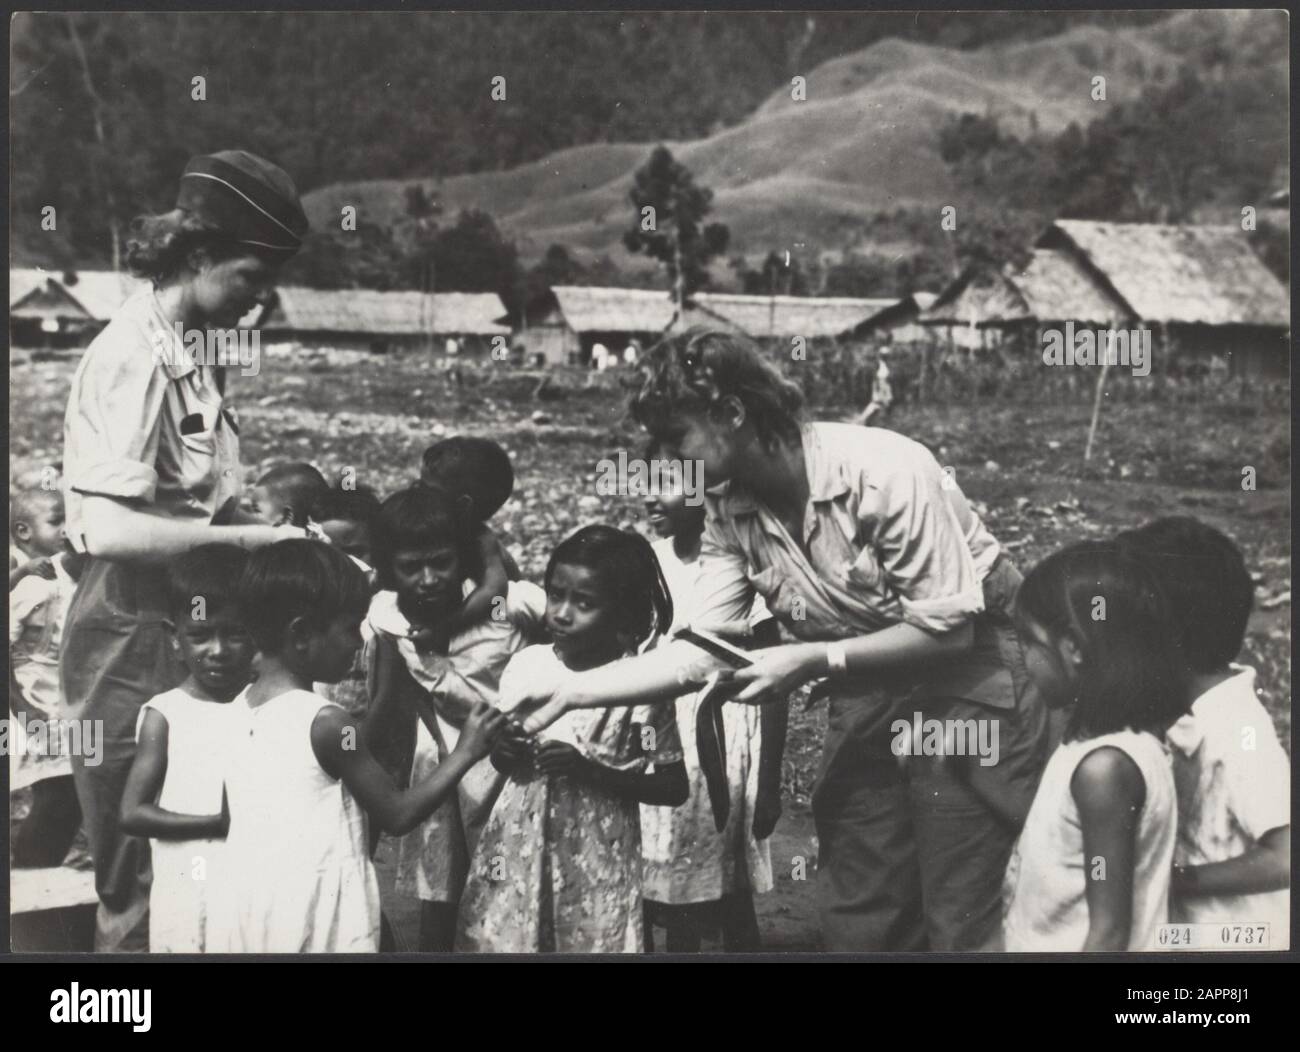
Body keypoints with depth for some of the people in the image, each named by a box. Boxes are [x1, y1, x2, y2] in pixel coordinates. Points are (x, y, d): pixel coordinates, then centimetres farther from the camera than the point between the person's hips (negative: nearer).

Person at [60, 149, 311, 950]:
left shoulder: (184, 355, 11)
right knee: (143, 887, 1)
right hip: (132, 638, -9)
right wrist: (250, 539, -20)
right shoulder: (135, 356, -17)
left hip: (184, 622, 9)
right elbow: (109, 530, -26)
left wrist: (276, 530, -3)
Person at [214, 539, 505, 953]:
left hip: (248, 910, 8)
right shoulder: (326, 721, -17)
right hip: (315, 916, -7)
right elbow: (397, 815, -11)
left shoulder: (240, 710, 5)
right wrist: (465, 753, -2)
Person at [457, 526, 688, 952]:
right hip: (517, 850, 4)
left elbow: (675, 787, -9)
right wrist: (502, 752, -10)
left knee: (588, 940, 2)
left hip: (595, 862, -3)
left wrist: (591, 770, -20)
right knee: (495, 939, 7)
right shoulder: (525, 665, 0)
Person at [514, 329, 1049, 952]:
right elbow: (698, 649, -7)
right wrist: (572, 691, -16)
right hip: (866, 692, 6)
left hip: (970, 676, -6)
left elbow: (948, 628, -24)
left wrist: (814, 660, -28)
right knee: (855, 921, 10)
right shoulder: (729, 512, -7)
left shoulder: (886, 472, -27)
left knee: (963, 923, -3)